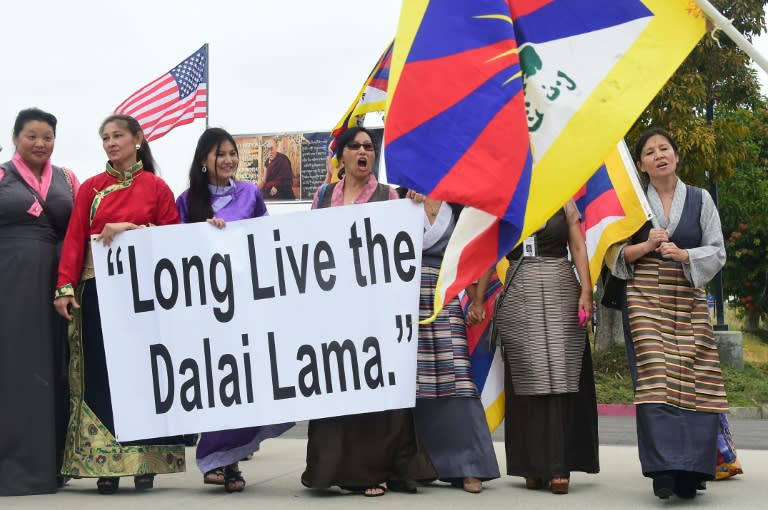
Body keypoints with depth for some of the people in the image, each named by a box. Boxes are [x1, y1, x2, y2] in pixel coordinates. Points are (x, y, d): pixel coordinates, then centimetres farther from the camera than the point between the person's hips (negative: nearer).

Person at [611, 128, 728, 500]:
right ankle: (663, 468, -16)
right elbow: (616, 253, 8)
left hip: (688, 301, 1)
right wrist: (645, 246, -10)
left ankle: (689, 470, 0)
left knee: (693, 383, -7)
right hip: (645, 299, -1)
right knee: (654, 379, -13)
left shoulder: (699, 199, 9)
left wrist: (683, 254, -13)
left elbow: (717, 252, 5)